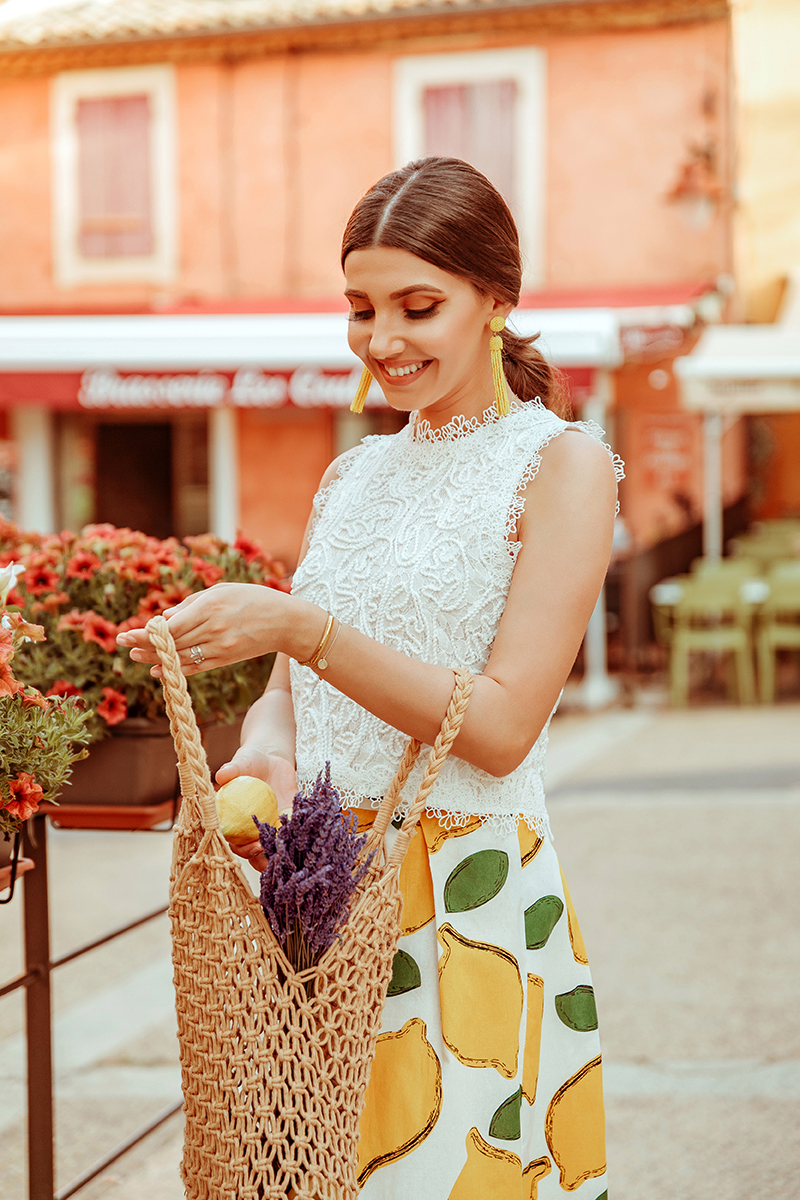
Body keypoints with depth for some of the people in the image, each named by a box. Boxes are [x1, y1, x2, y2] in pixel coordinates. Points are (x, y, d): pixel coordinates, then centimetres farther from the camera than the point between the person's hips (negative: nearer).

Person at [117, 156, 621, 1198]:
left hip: (472, 901, -5)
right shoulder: (353, 473, 14)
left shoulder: (560, 461, -4)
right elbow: (289, 684, 13)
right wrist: (266, 744, -11)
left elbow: (503, 726, -12)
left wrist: (302, 628, -20)